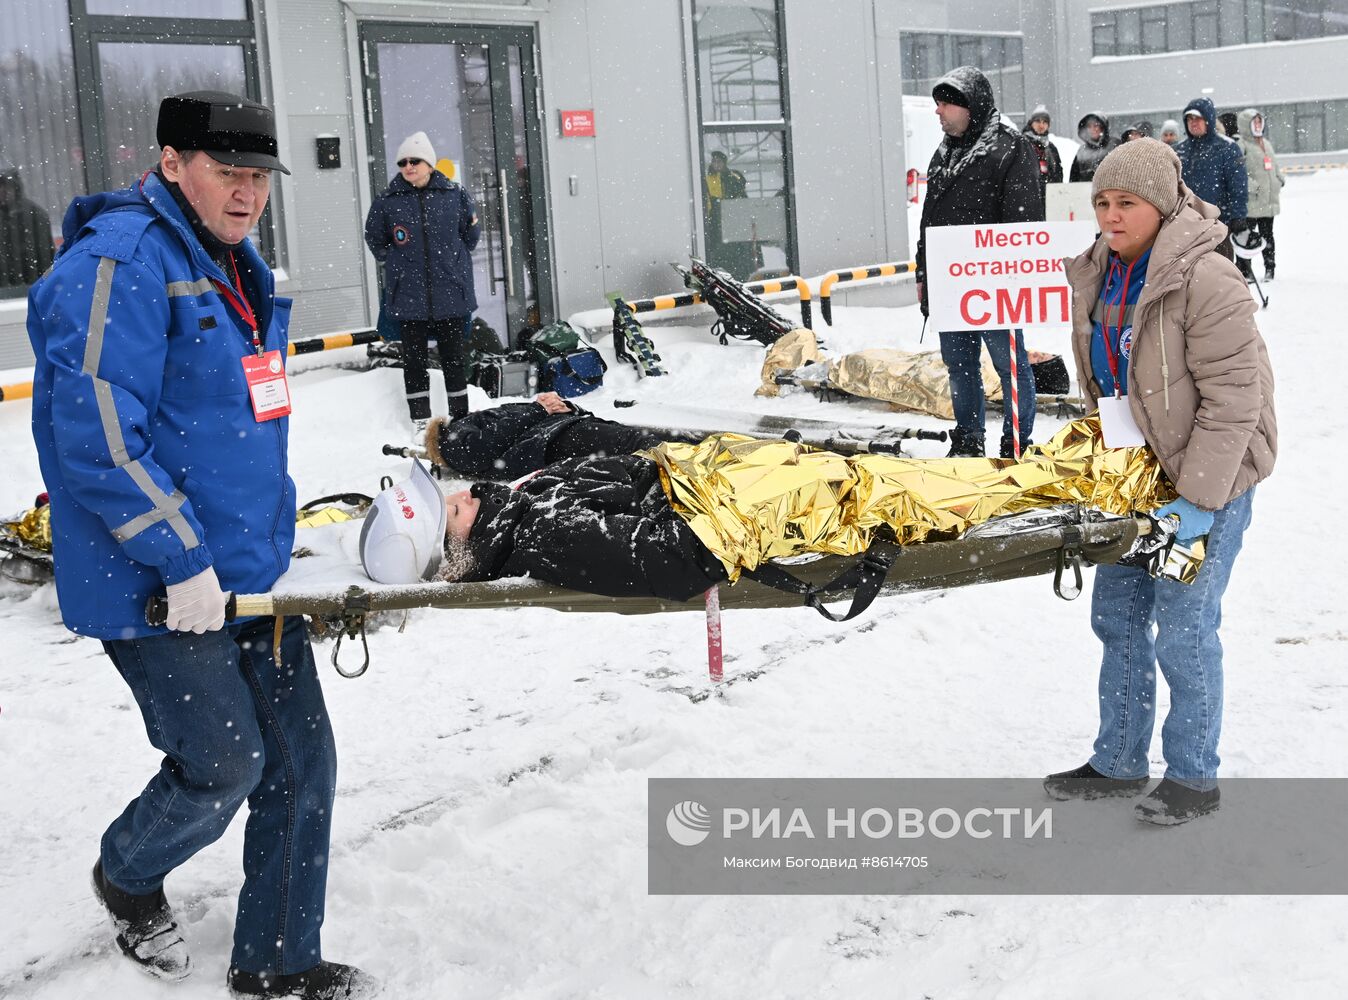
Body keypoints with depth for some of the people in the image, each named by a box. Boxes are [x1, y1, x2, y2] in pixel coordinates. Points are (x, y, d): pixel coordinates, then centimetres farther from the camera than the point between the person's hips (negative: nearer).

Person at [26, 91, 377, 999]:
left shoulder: (238, 270, 13)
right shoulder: (119, 262, -17)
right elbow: (96, 436, -23)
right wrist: (182, 562, -20)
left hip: (255, 575, 9)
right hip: (156, 587, -9)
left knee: (303, 762, 9)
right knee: (225, 764, -1)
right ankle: (127, 875, 32)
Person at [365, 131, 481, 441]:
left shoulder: (455, 195, -1)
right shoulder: (387, 202, -2)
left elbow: (471, 232, 12)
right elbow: (374, 239, 12)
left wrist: (453, 260, 10)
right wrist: (397, 263, 7)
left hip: (451, 295, 0)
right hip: (409, 296, 0)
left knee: (454, 358, 8)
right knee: (415, 360, 5)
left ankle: (461, 418, 18)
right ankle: (420, 421, 14)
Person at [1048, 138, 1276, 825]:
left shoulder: (1206, 279, -21)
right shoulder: (1101, 274, 4)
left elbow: (1233, 397, -22)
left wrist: (1199, 499, -24)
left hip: (1208, 477, -8)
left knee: (1182, 630, -3)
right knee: (1117, 618, 14)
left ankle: (1193, 777, 15)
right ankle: (1119, 763, 28)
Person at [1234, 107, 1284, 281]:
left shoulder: (1267, 144, 19)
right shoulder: (1241, 145, -8)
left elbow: (1274, 167, 27)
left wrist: (1280, 180, 11)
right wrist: (1251, 186, -22)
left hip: (1269, 201, 8)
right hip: (1251, 201, -8)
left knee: (1267, 235, 14)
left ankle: (1269, 268, 21)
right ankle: (1244, 270, -2)